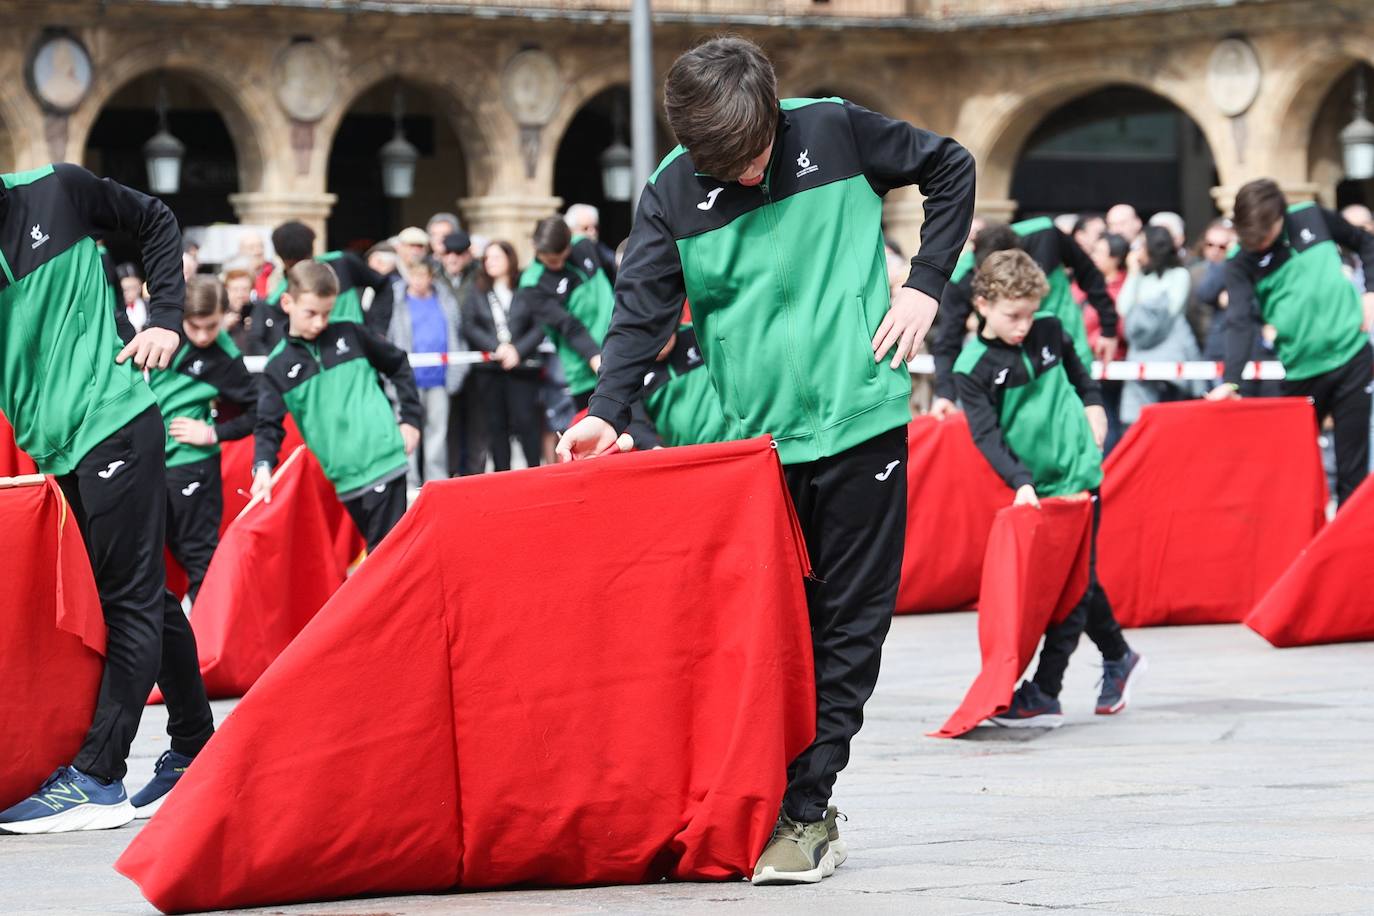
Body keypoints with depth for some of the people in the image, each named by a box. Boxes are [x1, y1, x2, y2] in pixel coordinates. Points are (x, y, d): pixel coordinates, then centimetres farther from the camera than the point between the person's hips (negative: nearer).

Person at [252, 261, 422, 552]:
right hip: (344, 479, 2)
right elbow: (268, 426, 1)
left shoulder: (350, 335, 4)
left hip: (385, 461, -2)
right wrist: (263, 468, -17)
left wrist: (412, 419, 8)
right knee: (378, 550, 7)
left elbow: (398, 365, 15)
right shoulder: (279, 368, 4)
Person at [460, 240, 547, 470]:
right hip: (488, 369, 3)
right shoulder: (476, 292, 12)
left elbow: (539, 328, -1)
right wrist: (496, 347, -10)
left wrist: (518, 350, -13)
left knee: (526, 421, -9)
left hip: (522, 366, -2)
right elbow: (469, 327, 2)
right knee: (496, 425, 3)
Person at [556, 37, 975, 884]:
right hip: (761, 439, 1)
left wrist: (926, 285, 0)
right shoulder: (673, 194, -2)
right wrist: (607, 413, -17)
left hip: (861, 422, -1)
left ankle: (801, 810, 2)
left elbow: (953, 170, 9)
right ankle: (807, 815, 9)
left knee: (849, 628, -1)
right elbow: (644, 310, -2)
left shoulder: (834, 132, -4)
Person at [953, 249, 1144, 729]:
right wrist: (1020, 482, -28)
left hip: (1078, 473, -1)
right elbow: (987, 435, -18)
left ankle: (1044, 693, -8)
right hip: (1033, 487, 1)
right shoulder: (973, 368, -12)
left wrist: (1093, 404, 14)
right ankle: (1119, 658, 34)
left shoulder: (1049, 331, -4)